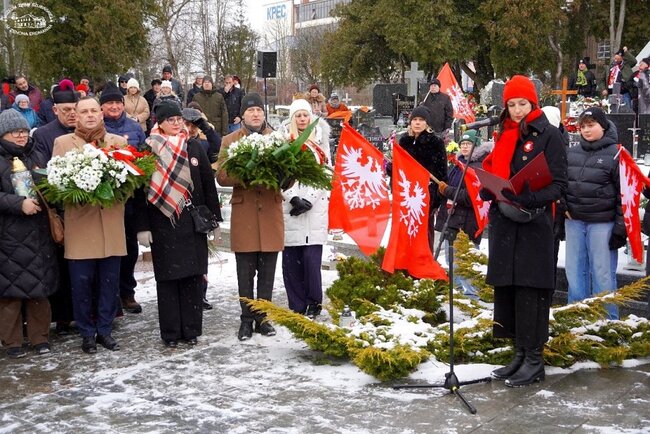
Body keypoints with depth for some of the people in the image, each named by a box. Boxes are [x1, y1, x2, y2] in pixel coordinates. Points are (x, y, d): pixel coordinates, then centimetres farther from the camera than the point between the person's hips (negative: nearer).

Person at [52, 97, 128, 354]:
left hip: (111, 224, 2)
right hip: (80, 224, -2)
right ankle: (87, 333, 13)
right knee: (82, 282, 0)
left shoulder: (119, 141, 12)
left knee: (109, 281, 5)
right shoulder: (62, 143, 7)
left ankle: (105, 330, 17)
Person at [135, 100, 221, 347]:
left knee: (193, 275, 4)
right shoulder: (149, 149, -1)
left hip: (193, 223, 2)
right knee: (167, 277, 3)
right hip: (163, 223, -2)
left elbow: (208, 184, 8)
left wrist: (213, 217, 4)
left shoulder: (194, 147, 7)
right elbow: (141, 190, -2)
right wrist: (143, 226, -7)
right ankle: (170, 332, 12)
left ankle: (191, 329, 14)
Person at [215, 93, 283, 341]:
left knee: (267, 271, 6)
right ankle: (247, 319, 12)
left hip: (271, 211, 1)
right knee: (246, 272, 3)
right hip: (244, 212, -1)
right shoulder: (230, 141, 6)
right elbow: (222, 176, -3)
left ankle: (263, 317, 16)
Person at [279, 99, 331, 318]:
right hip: (289, 209, 0)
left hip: (314, 208, 0)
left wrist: (308, 200, -6)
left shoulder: (320, 141, 12)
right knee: (291, 260, 0)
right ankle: (297, 306, 9)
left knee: (311, 258, -8)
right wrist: (294, 198, -11)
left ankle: (314, 303, 6)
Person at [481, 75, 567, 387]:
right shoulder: (503, 137, 16)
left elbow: (558, 184, -7)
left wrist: (530, 201, -23)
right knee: (506, 288, 8)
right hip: (503, 224, 6)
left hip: (534, 225, -6)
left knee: (530, 290, -6)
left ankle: (534, 360, 2)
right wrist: (488, 191, 0)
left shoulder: (548, 136, -2)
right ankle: (520, 354, 19)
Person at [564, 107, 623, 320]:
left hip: (602, 222, -5)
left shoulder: (615, 154, -3)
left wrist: (621, 226, -9)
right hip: (574, 221, 5)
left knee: (603, 272, -2)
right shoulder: (572, 153, 11)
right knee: (575, 271, 8)